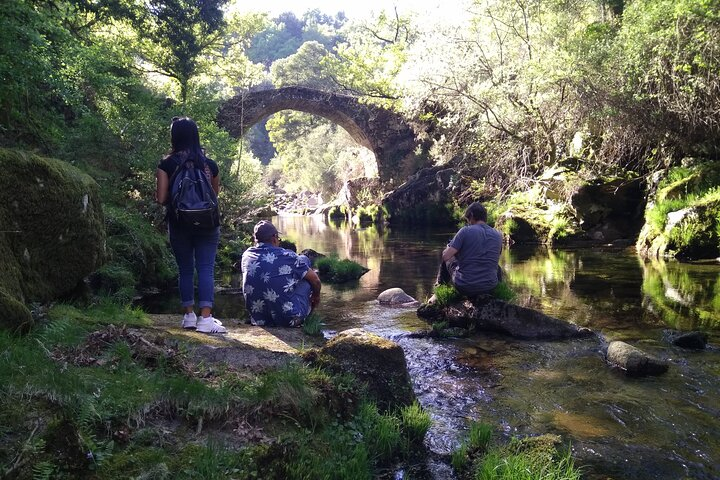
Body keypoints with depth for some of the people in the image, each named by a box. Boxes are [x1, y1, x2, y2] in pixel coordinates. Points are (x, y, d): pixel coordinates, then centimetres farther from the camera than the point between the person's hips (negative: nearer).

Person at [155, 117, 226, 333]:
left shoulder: (167, 164, -5)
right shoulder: (209, 164, 0)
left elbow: (161, 199, -8)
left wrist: (175, 198, 12)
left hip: (179, 224, 0)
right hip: (206, 224, 0)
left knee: (185, 269, 12)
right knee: (206, 268, -2)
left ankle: (189, 316, 16)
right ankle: (205, 318, -9)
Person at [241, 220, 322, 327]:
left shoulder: (246, 256, 1)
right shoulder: (287, 256, -10)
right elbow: (316, 280, 3)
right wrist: (316, 296, 25)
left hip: (258, 320, 5)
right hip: (290, 320, -5)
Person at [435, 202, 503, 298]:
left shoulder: (465, 231, -10)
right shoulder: (498, 235, 4)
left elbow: (446, 256, -13)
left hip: (464, 287, -3)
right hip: (490, 288, 4)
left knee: (446, 261, 25)